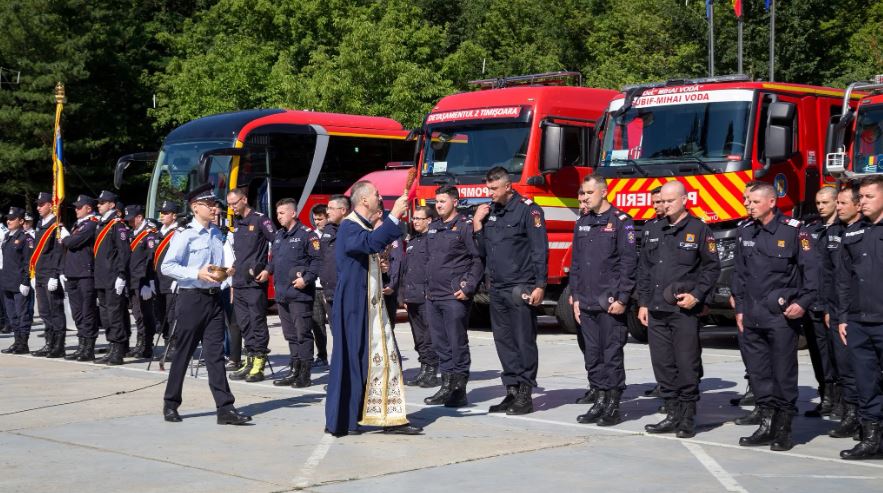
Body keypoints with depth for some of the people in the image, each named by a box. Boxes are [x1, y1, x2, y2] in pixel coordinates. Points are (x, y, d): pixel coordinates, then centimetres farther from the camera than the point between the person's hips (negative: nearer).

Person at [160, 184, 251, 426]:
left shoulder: (216, 234, 13)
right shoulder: (185, 235, -8)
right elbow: (167, 266, -12)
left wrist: (225, 272, 4)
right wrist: (197, 273, -20)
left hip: (214, 297, 5)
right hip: (192, 298, -5)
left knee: (215, 353, 2)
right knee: (183, 353, 4)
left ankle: (225, 408, -1)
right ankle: (170, 404, 18)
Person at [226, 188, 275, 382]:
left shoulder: (260, 220, -7)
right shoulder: (236, 223, 17)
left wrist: (267, 268, -13)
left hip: (255, 281, -8)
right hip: (239, 282, 8)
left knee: (257, 321, -6)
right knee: (244, 324, 10)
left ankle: (259, 364, -2)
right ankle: (249, 361, 16)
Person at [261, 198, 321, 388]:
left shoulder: (307, 234, -7)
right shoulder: (279, 235, 18)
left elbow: (318, 259, -13)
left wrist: (307, 279, -19)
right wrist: (268, 270, 11)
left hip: (299, 294, -8)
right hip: (281, 294, 8)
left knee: (302, 333, -5)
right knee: (290, 334, 12)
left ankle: (305, 374, -2)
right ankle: (294, 371, 18)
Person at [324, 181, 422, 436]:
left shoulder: (367, 227, 16)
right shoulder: (348, 227, -15)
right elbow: (371, 243, -35)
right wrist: (394, 215, -33)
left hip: (372, 305, 9)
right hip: (354, 307, -9)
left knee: (386, 358, 6)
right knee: (351, 360, -3)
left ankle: (391, 418, 8)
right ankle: (340, 422, 6)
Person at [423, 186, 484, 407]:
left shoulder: (465, 226, -6)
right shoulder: (433, 228, 17)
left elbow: (478, 259, -10)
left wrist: (468, 288, -16)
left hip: (455, 297, -8)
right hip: (433, 298, 8)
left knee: (458, 345, -4)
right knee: (441, 345, 11)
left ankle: (459, 392, 0)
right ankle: (446, 387, 18)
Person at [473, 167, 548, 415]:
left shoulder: (528, 209, -6)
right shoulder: (489, 212, 15)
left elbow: (540, 250, -9)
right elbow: (482, 251, 18)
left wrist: (540, 286, -15)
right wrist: (477, 224, 5)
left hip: (520, 289, -7)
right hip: (497, 289, 7)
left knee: (524, 342, -4)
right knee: (504, 343, 9)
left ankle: (525, 395, 0)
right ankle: (512, 392, 15)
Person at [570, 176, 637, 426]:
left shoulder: (621, 222, -5)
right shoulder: (582, 224, 15)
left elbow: (629, 262, -9)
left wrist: (622, 299, -14)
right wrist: (575, 297, 12)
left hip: (610, 303, -6)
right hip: (587, 304, 6)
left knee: (612, 354, -2)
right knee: (593, 355, 9)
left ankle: (613, 407, 4)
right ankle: (600, 402, 17)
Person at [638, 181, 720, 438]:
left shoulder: (699, 230, 0)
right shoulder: (654, 231, 15)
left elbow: (712, 267, -1)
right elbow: (644, 269, 18)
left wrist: (696, 295, -11)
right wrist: (643, 303, 12)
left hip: (685, 311, -5)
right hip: (656, 311, 5)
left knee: (687, 366, -3)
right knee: (663, 366, 7)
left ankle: (688, 419, 5)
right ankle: (672, 415, 16)